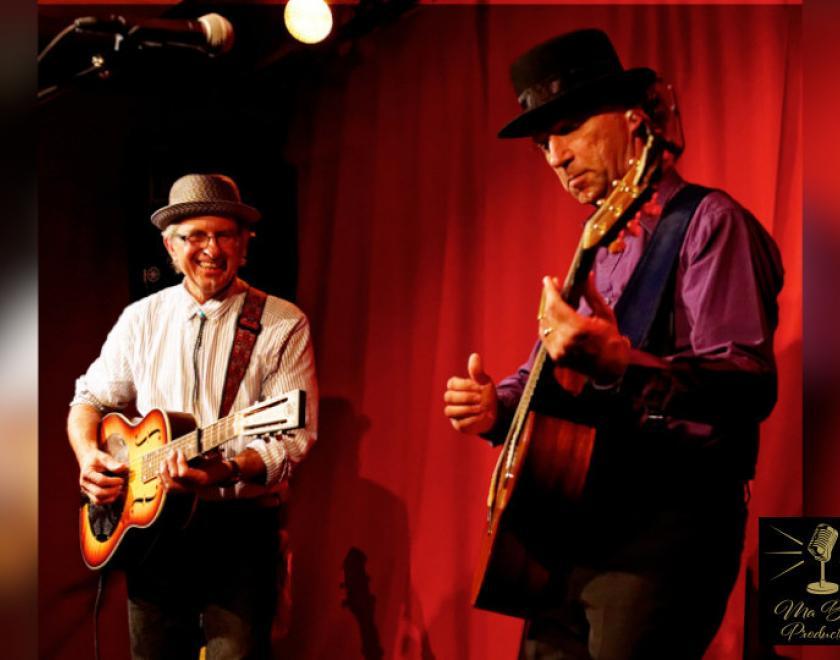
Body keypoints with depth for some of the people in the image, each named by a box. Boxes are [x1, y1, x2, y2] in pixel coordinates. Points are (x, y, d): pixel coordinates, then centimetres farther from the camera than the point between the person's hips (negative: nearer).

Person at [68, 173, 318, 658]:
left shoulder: (284, 325, -4)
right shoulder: (142, 318, 10)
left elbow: (293, 437, -12)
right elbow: (91, 399, 17)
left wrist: (226, 473, -29)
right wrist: (88, 454, -4)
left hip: (242, 529, -3)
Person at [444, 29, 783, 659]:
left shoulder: (709, 222, -7)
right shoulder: (602, 248, 18)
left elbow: (751, 383, -21)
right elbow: (550, 372, 25)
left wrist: (619, 363, -36)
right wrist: (496, 406, 3)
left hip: (665, 527, -8)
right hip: (576, 527, 8)